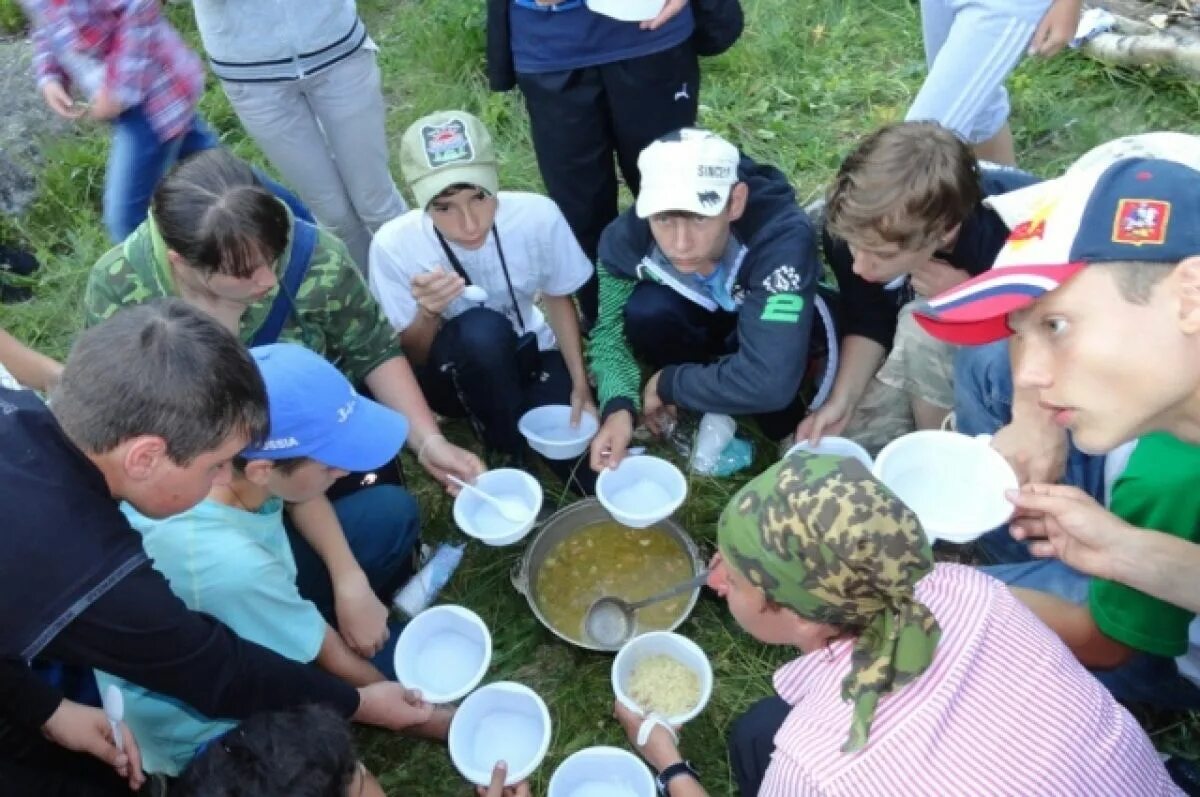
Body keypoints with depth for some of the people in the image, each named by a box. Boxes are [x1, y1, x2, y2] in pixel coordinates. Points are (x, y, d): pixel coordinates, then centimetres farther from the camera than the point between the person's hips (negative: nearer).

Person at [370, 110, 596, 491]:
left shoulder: (537, 215, -23)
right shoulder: (394, 245, -25)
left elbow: (558, 299, -3)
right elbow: (413, 360, -14)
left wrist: (581, 386, -11)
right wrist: (428, 314, -35)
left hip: (528, 354, 1)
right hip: (452, 376, 0)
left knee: (593, 474, -20)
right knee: (481, 329, -37)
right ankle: (510, 462, -13)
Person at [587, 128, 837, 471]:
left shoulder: (783, 236, -41)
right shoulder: (626, 238, -29)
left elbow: (770, 382, -46)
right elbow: (610, 330, -15)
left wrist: (669, 384, -32)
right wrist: (619, 406, -34)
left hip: (772, 329, -3)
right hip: (703, 321, 3)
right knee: (644, 311, -29)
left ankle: (789, 433, -1)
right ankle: (708, 409, -3)